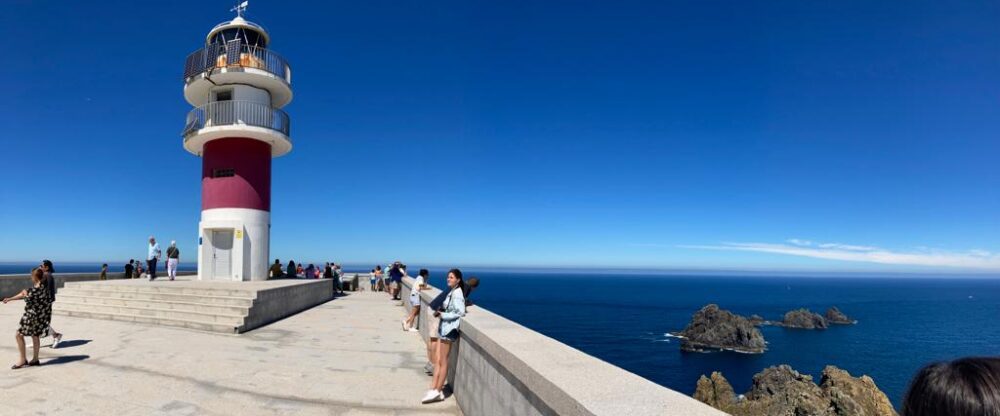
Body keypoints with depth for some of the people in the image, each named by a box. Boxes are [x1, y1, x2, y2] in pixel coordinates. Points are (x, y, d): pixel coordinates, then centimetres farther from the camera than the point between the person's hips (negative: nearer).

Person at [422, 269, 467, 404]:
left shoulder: (457, 293, -15)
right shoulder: (452, 292, 13)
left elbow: (460, 312, -21)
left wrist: (443, 315, -16)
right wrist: (440, 311, 1)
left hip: (449, 329, -9)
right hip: (444, 328, 9)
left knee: (443, 361, 0)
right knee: (437, 360, 8)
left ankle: (438, 391, 9)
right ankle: (433, 389, 12)